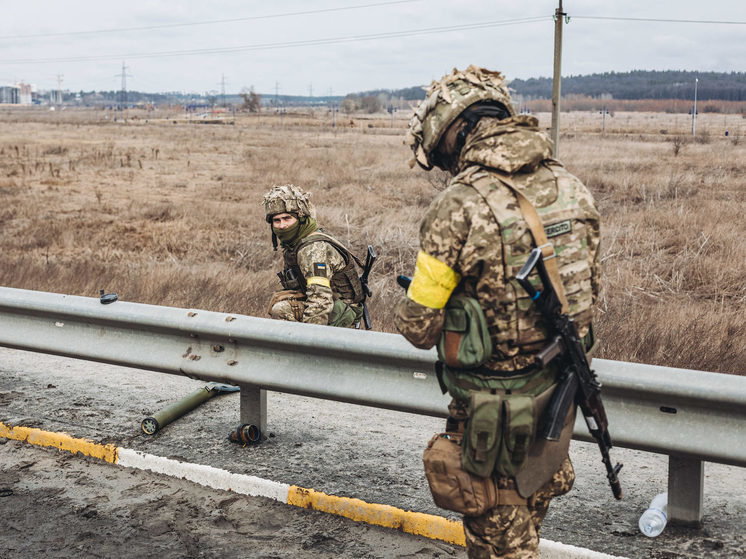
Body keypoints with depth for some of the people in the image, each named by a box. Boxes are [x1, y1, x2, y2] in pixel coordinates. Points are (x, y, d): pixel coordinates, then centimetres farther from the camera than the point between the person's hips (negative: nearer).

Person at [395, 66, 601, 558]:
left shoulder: (459, 207, -23)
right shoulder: (571, 188, -3)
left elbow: (419, 328, -15)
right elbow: (588, 292, 9)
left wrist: (410, 308, 8)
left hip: (494, 409, -6)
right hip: (560, 392, 6)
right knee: (533, 506, 27)